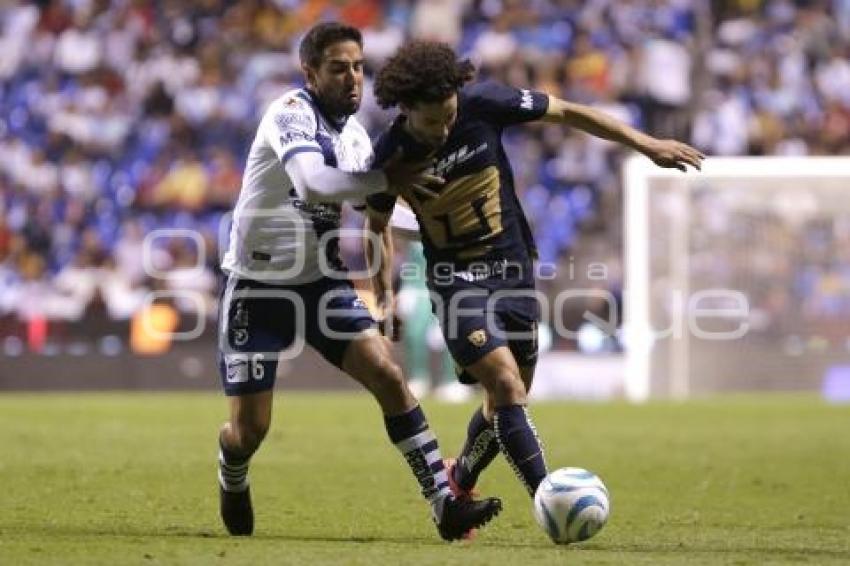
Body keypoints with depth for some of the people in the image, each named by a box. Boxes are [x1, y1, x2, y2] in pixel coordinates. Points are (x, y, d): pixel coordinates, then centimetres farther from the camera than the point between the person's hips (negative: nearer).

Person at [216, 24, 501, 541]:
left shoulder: (354, 133, 5)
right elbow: (313, 183, -37)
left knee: (388, 375, -13)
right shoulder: (291, 113, -18)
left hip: (321, 281, 6)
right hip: (258, 285, -6)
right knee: (250, 428, -1)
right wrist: (388, 179, -33)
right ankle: (232, 486, 36)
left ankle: (445, 504, -15)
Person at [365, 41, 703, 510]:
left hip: (514, 271, 3)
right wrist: (382, 292, 9)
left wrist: (646, 144, -5)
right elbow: (377, 224, 7)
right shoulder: (391, 155, -13)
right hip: (456, 281, -3)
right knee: (507, 387, -21)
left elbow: (567, 113, -3)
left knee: (506, 402, 10)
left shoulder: (482, 103, -14)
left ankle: (459, 481, 37)